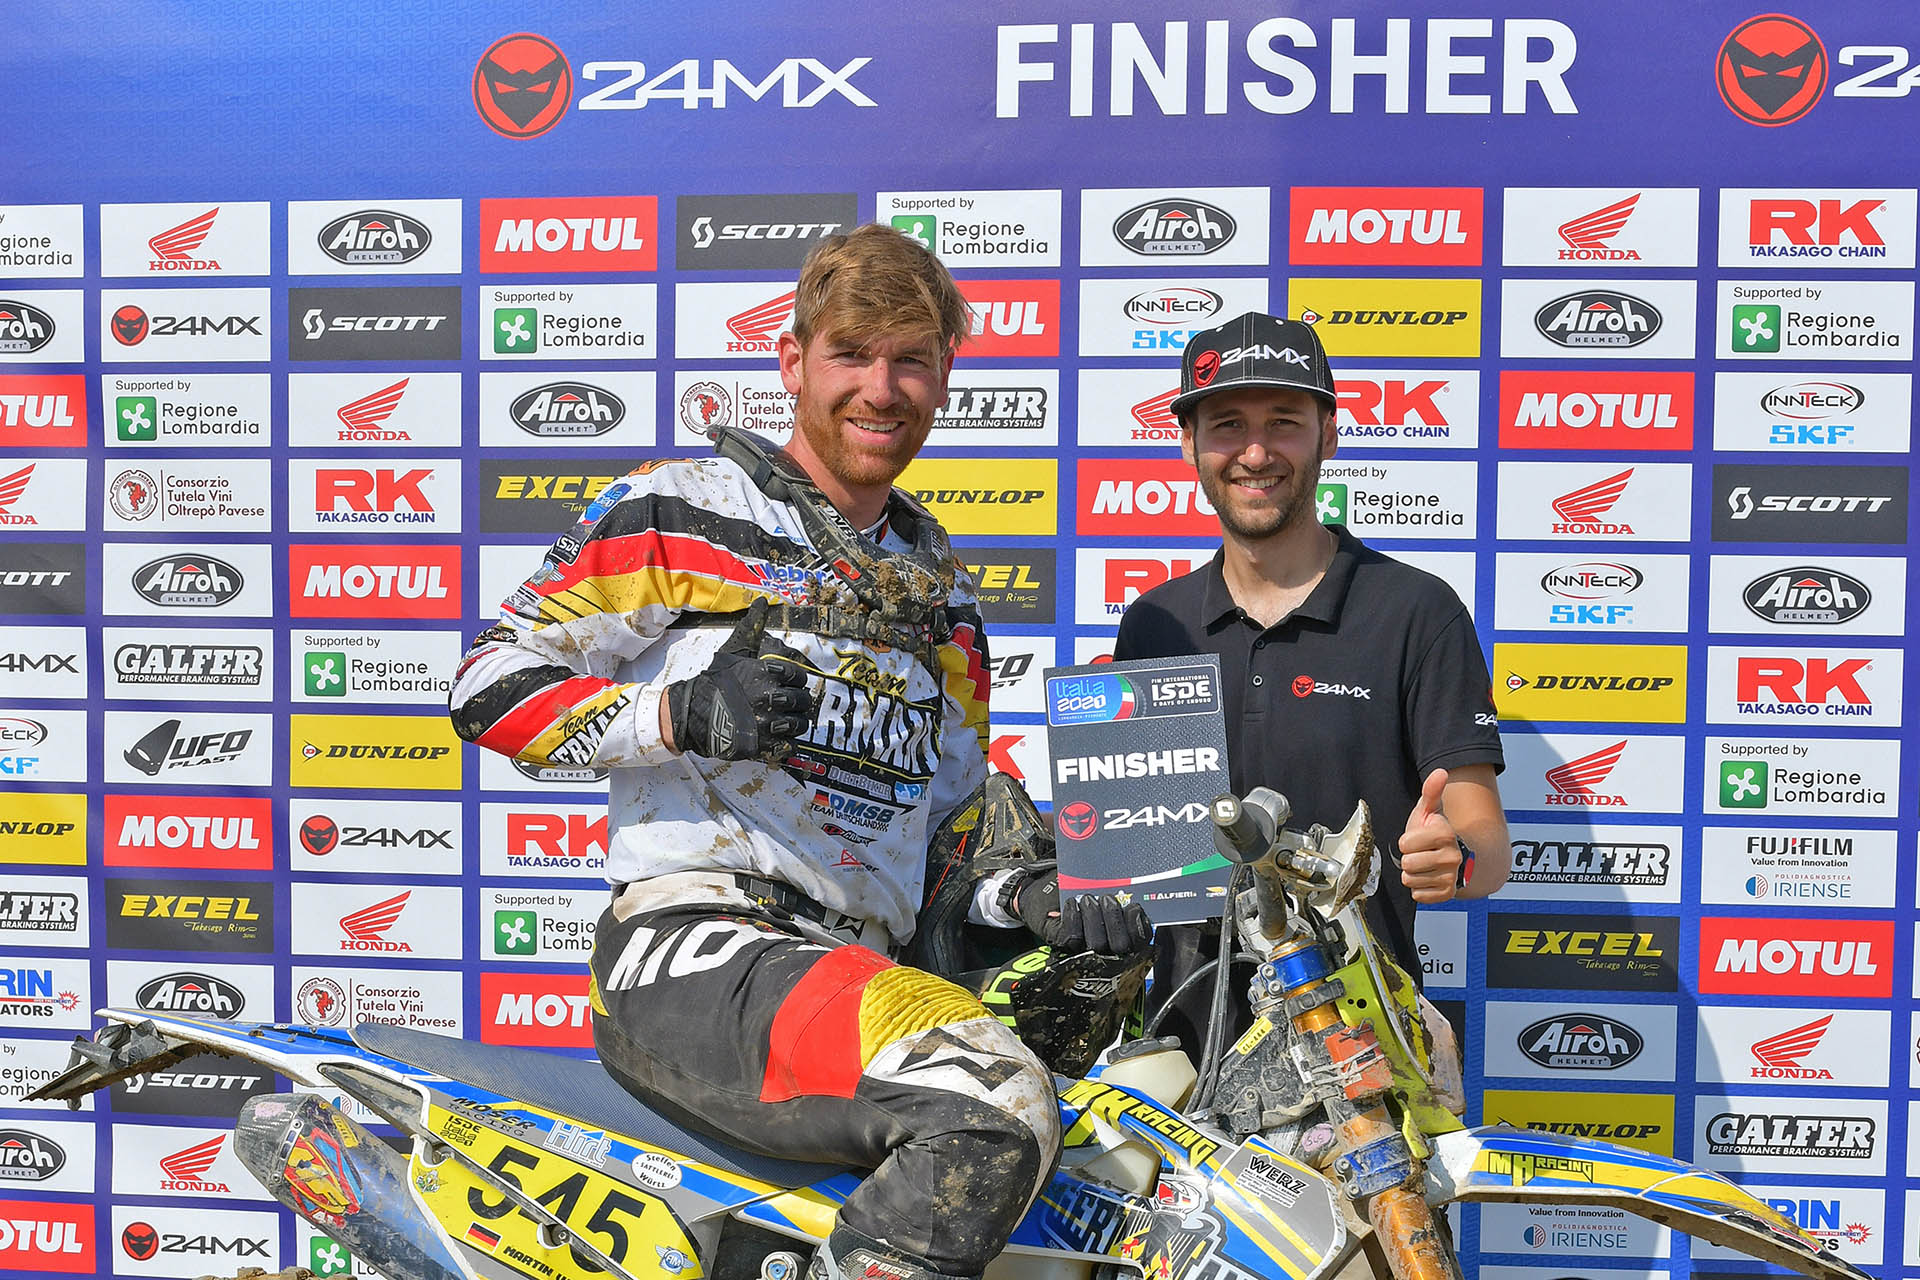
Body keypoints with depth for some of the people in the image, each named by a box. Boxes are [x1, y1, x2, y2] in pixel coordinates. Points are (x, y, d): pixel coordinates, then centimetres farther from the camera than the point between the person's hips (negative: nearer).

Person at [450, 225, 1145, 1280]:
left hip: (862, 966, 7)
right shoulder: (677, 510, 5)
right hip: (691, 943, -7)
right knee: (993, 1097, -30)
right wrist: (683, 712, -15)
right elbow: (489, 685, 1)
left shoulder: (943, 593, 23)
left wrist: (1030, 898, 4)